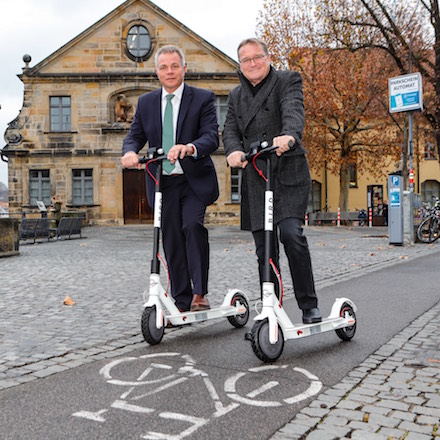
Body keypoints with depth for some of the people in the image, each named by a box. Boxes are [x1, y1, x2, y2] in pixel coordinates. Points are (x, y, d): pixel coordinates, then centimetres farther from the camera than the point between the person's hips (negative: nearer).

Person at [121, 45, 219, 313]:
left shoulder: (203, 98, -3)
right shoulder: (146, 102, 10)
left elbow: (212, 137, -14)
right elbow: (135, 135, 7)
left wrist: (189, 147, -36)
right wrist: (130, 151, -18)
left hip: (194, 180, -3)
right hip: (162, 182, 4)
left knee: (193, 226, -24)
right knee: (171, 241, 5)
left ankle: (200, 293, -12)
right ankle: (182, 302, 15)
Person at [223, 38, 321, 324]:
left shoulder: (288, 80, 4)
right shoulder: (237, 96, 19)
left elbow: (294, 110, -16)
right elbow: (230, 129, 5)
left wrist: (288, 135, -39)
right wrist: (234, 150, -19)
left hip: (289, 174, -4)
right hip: (255, 179, 5)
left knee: (291, 233, -19)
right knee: (264, 247, 5)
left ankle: (309, 305, -5)